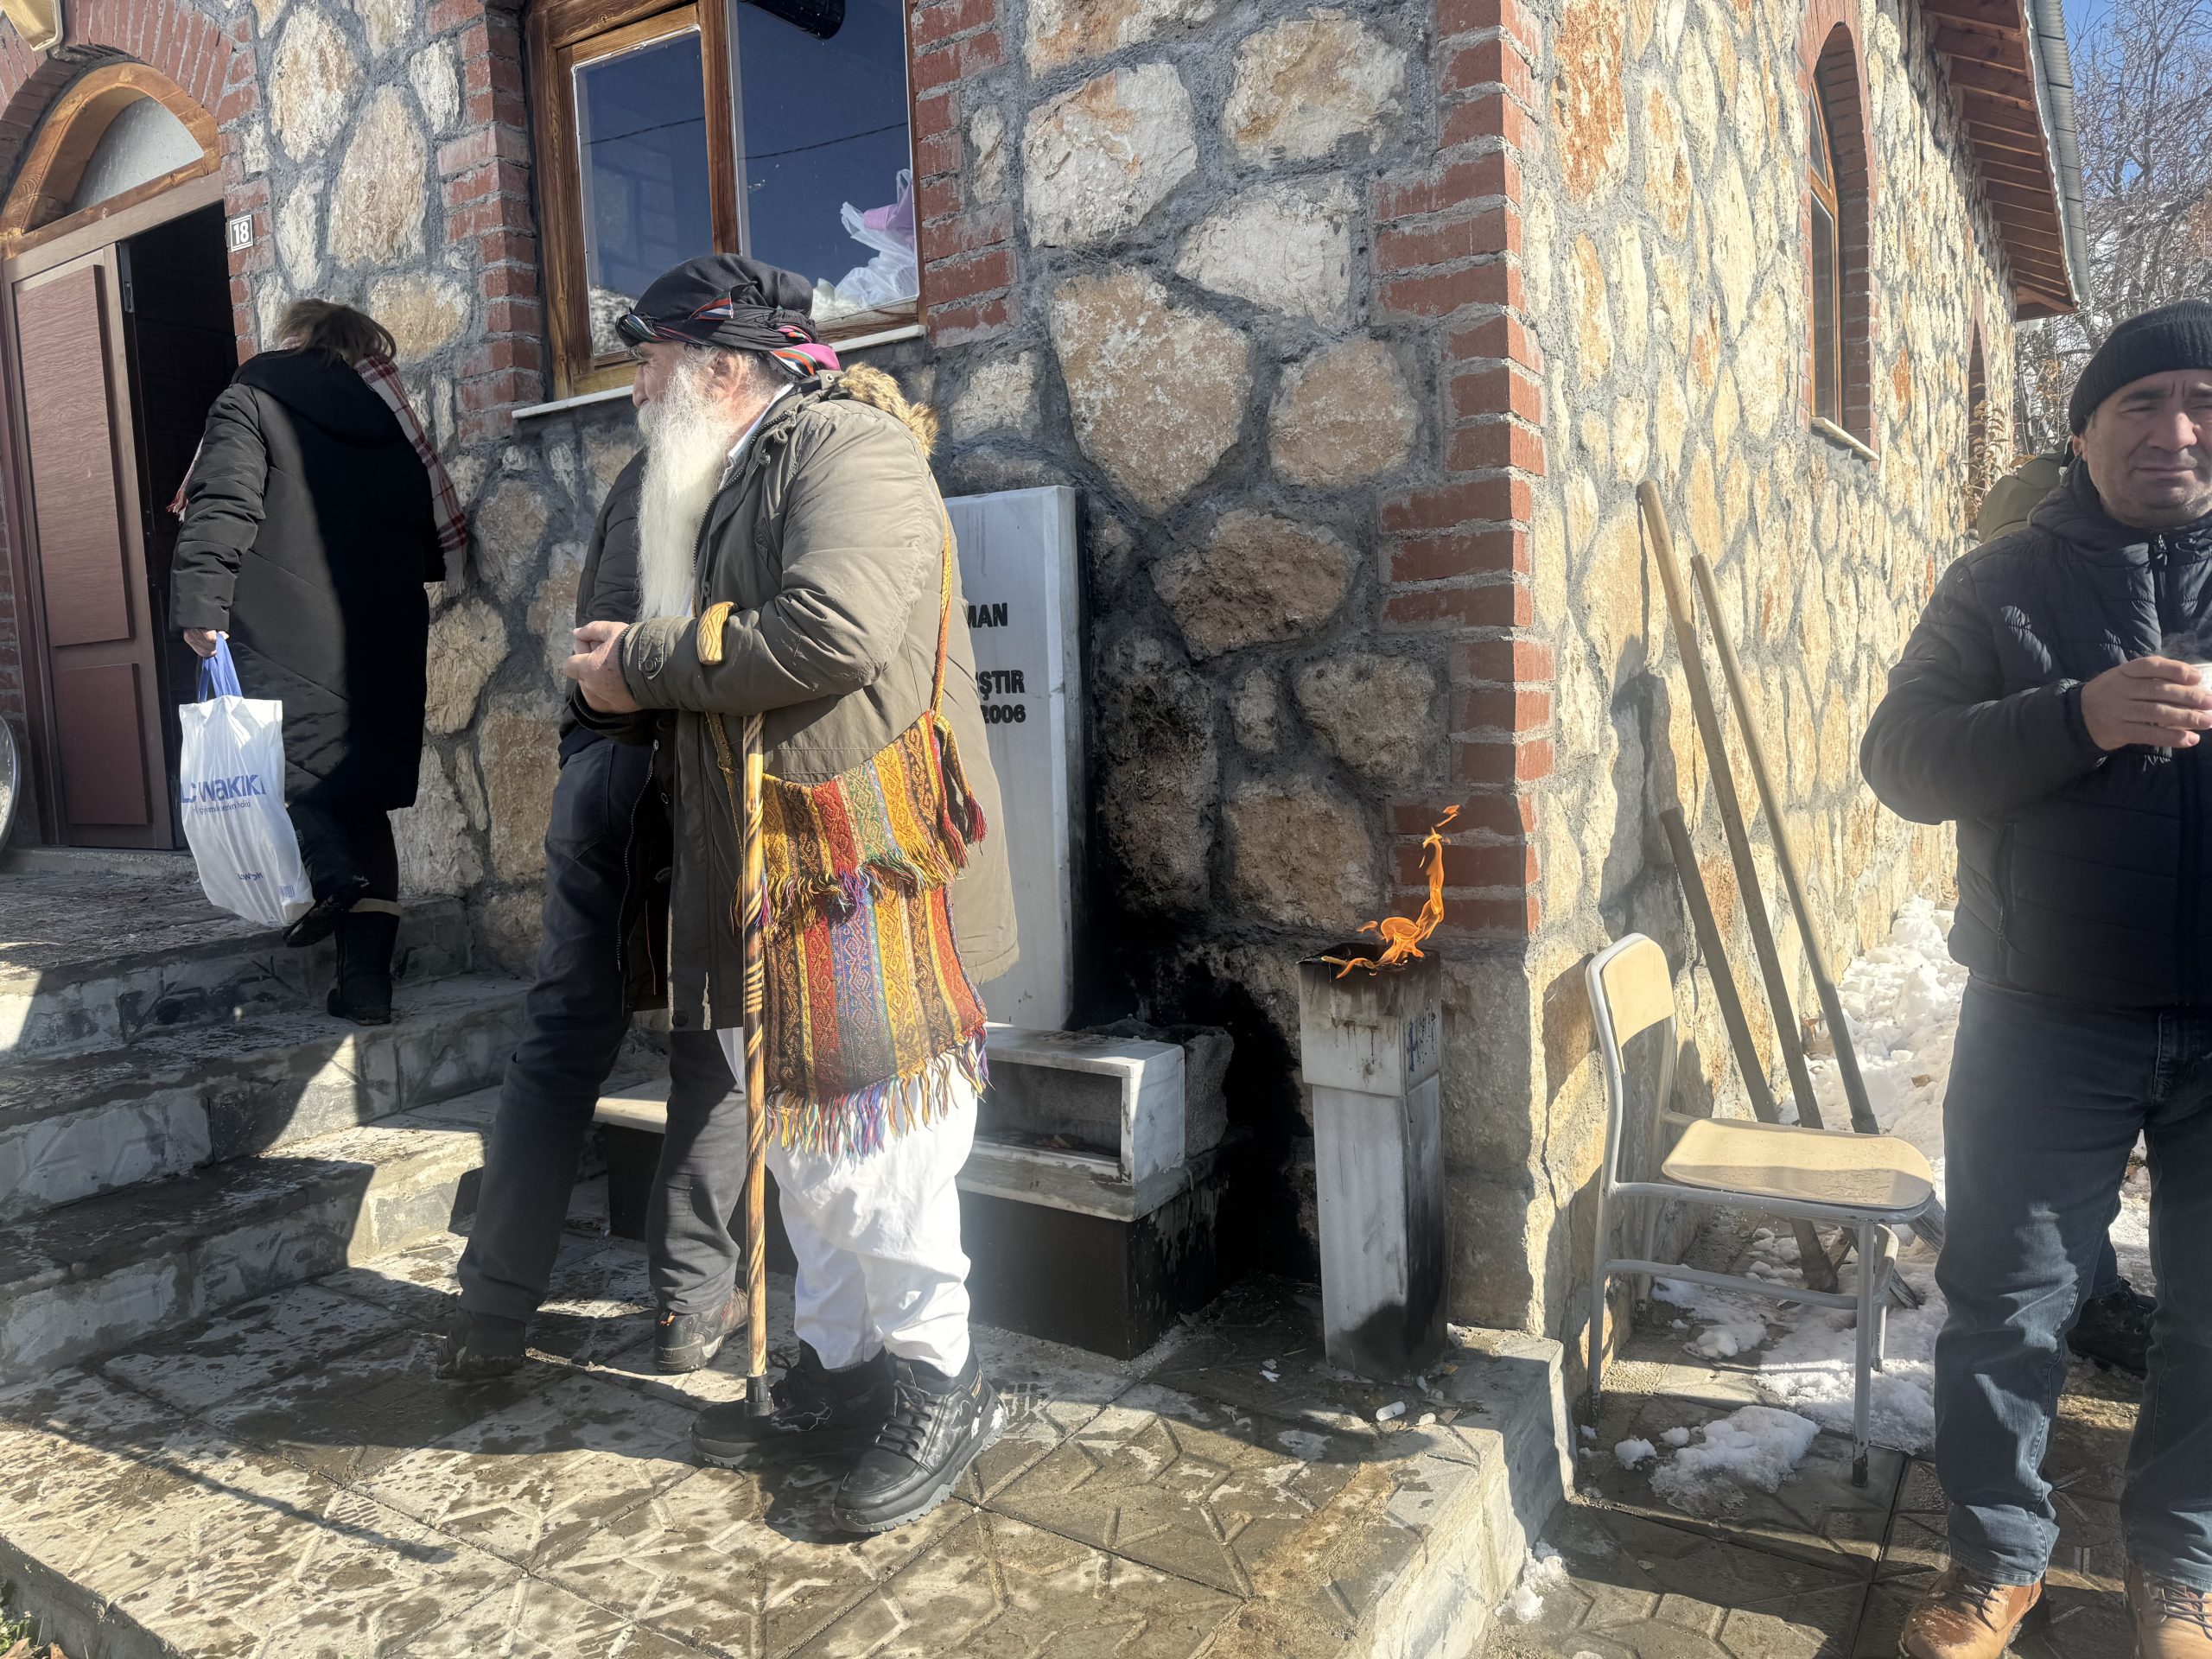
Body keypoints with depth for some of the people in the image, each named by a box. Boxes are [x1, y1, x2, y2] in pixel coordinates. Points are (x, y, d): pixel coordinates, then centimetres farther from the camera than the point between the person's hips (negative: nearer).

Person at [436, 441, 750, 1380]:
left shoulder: (642, 472, 19)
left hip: (598, 764, 4)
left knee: (560, 1042, 9)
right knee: (712, 1053, 7)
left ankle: (492, 1315, 12)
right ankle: (692, 1307, 13)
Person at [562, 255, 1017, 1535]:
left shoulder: (849, 447, -9)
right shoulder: (730, 481, 21)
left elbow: (831, 631, -25)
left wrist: (646, 664, -14)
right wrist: (632, 677, 7)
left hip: (862, 866, -9)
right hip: (761, 875, 10)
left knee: (872, 1145, -1)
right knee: (798, 1137, 16)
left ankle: (938, 1386, 18)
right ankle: (840, 1370, 31)